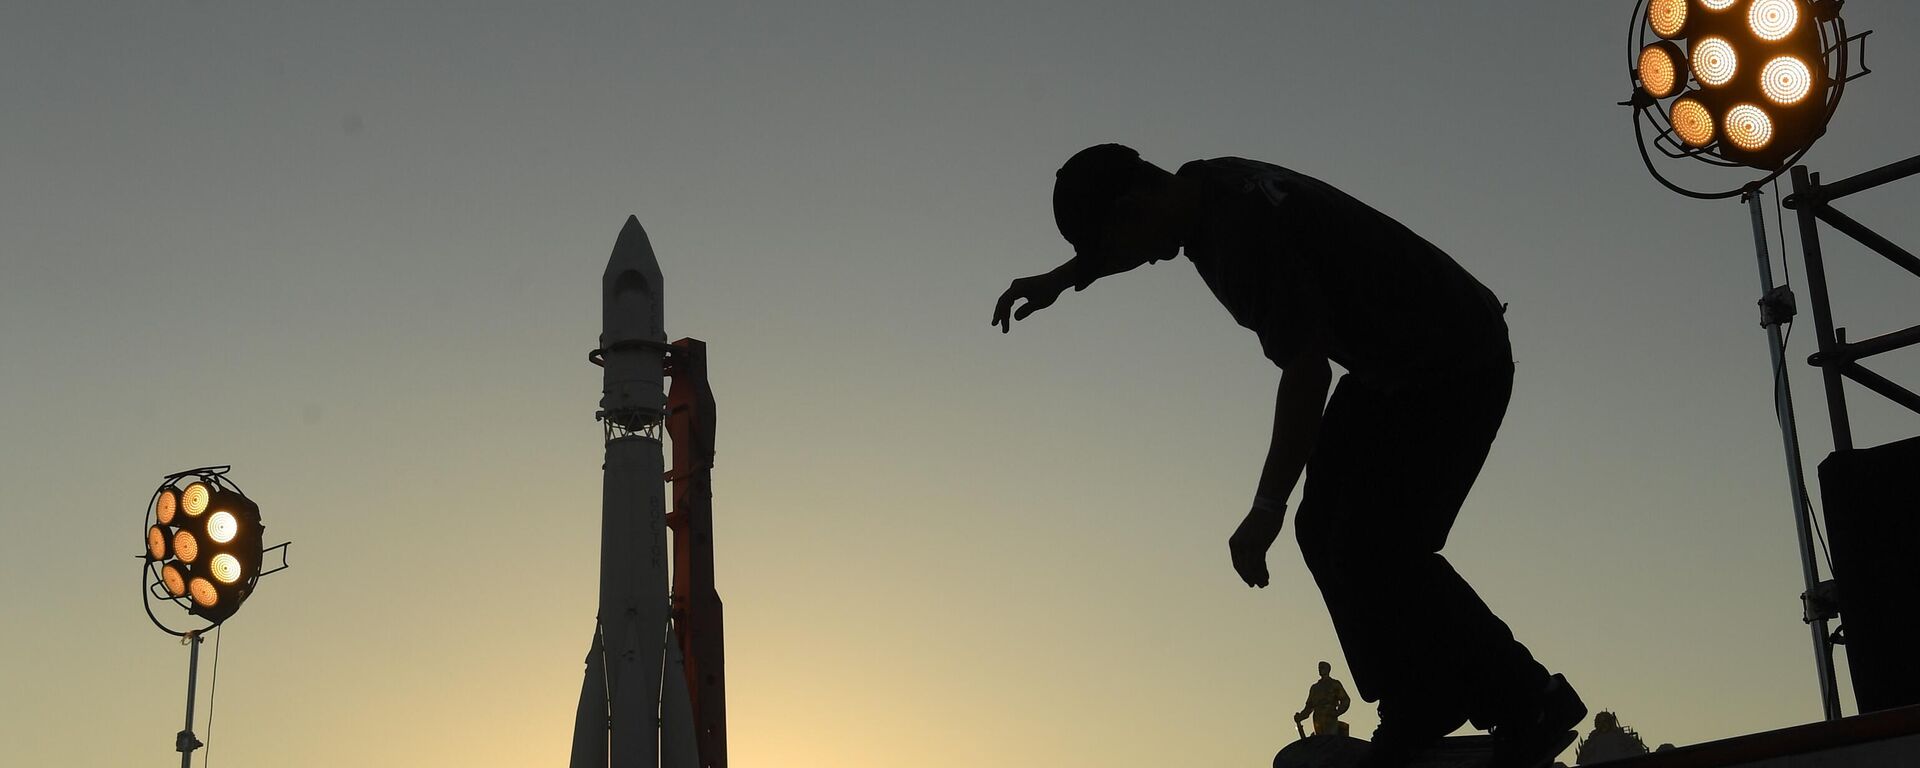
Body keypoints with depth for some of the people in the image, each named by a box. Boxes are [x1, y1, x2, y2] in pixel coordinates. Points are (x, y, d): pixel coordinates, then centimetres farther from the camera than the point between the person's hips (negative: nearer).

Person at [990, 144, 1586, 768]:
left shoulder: (1246, 227, -28)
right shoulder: (1202, 188, 2)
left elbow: (1306, 373, -30)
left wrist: (1266, 511, -28)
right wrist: (1057, 281, 35)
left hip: (1456, 366, -10)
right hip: (1387, 366, 10)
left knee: (1373, 548, -16)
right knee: (1325, 532, 5)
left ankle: (1529, 705, -5)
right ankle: (1419, 715, 8)